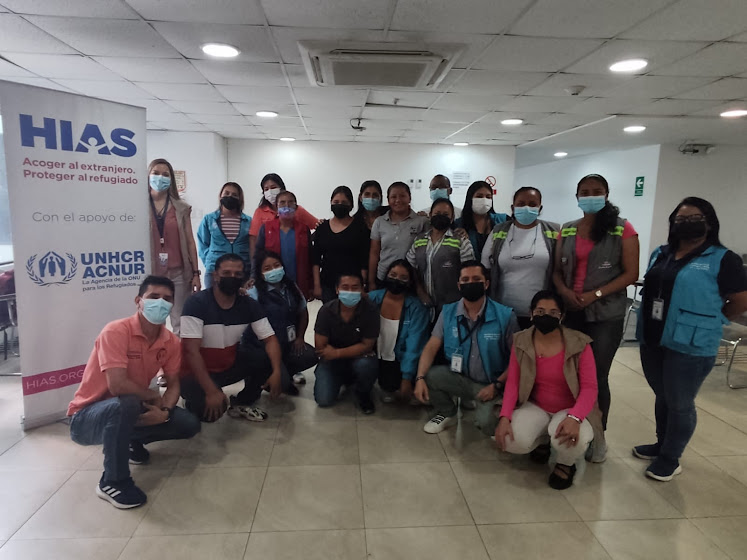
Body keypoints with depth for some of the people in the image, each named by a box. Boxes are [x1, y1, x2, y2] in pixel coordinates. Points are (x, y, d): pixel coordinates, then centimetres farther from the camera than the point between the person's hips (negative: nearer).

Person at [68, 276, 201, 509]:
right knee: (126, 405, -39)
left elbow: (173, 384, 2)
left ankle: (133, 441, 20)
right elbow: (118, 386, -34)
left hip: (132, 412, 6)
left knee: (189, 425, -8)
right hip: (87, 416, -6)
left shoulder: (171, 341, -7)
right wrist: (154, 396, -17)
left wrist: (164, 410, -19)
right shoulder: (116, 331, -26)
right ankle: (113, 481, -15)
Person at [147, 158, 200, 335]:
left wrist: (196, 273, 3)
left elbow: (190, 242, 7)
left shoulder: (182, 208, 7)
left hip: (179, 273, 1)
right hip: (150, 273, -1)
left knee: (180, 324, 4)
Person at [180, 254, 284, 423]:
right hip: (198, 371, -5)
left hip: (230, 364, 5)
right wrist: (211, 391, -35)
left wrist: (276, 372, -29)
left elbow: (270, 339, -10)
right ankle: (197, 401, 8)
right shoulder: (196, 303, -22)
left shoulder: (250, 305, -7)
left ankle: (242, 403, 5)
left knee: (268, 359, -17)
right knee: (209, 411, -30)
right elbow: (191, 351, -27)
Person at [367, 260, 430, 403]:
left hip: (399, 361, -2)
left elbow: (413, 346, -14)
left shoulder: (416, 308, -12)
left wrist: (407, 378, -16)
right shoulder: (372, 298, -5)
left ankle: (391, 388, 13)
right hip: (374, 357, 3)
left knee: (391, 384, -22)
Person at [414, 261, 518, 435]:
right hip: (460, 378, 3)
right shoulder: (448, 312, -4)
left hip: (492, 384, -3)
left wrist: (497, 385, -16)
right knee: (428, 376, -23)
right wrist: (420, 378, -22)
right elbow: (432, 347, -8)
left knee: (486, 422, -28)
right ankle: (447, 414, 9)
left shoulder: (505, 315, -13)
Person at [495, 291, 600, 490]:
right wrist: (505, 417, -23)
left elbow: (589, 388, -16)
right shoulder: (521, 342, -7)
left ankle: (566, 463, 5)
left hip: (570, 409, -2)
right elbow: (512, 383, -8)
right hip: (536, 406, 3)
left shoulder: (579, 344, -15)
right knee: (513, 441, -25)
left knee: (572, 440, -37)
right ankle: (542, 439, 15)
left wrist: (574, 418, -35)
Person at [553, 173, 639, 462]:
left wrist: (595, 294, -17)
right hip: (570, 311, 3)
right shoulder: (566, 231, 9)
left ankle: (598, 433, 21)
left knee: (597, 376, 3)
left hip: (606, 314, -3)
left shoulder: (622, 229, -3)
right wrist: (564, 291, -11)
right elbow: (557, 270, 9)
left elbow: (630, 274, -7)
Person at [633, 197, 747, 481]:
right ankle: (661, 445, 36)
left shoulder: (722, 259, -8)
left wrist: (705, 323, 0)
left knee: (680, 404, 6)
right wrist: (650, 324, 10)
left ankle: (671, 458, 22)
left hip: (690, 346, -6)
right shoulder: (661, 254, 9)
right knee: (662, 397, 19)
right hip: (652, 340, 6)